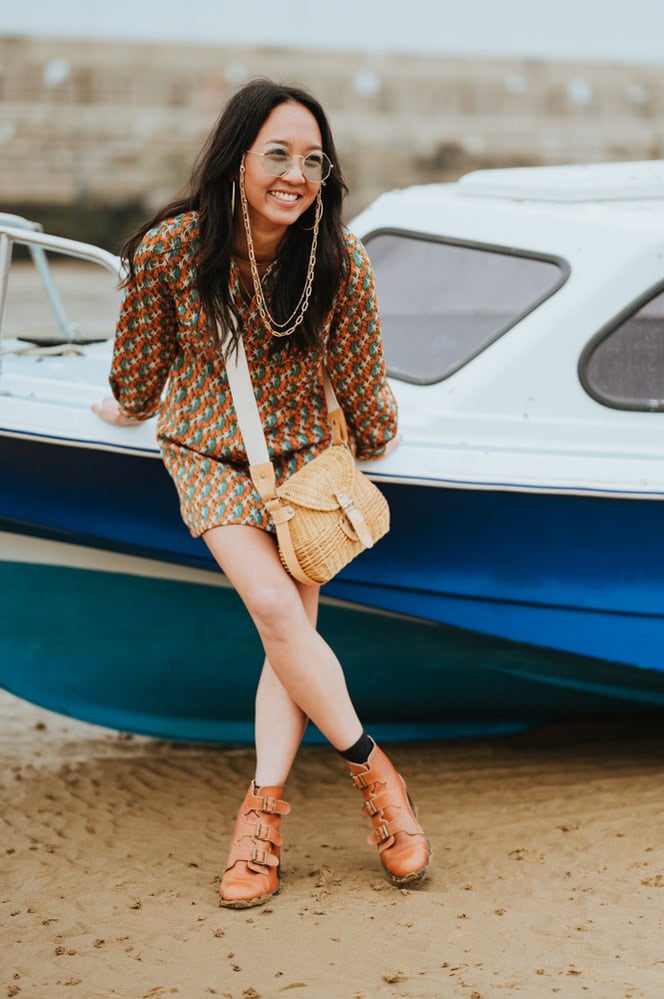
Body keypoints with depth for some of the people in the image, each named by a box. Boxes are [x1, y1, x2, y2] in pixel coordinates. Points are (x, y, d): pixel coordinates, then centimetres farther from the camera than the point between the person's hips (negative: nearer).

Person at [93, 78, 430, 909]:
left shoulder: (341, 265, -20)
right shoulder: (170, 249, -21)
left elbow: (359, 378, -3)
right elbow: (144, 356, 0)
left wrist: (375, 444, 12)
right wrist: (127, 409, 16)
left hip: (303, 454, 1)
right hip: (207, 456, -1)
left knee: (290, 634, -3)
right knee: (277, 610, -17)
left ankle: (261, 816, 4)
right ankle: (374, 774, -2)